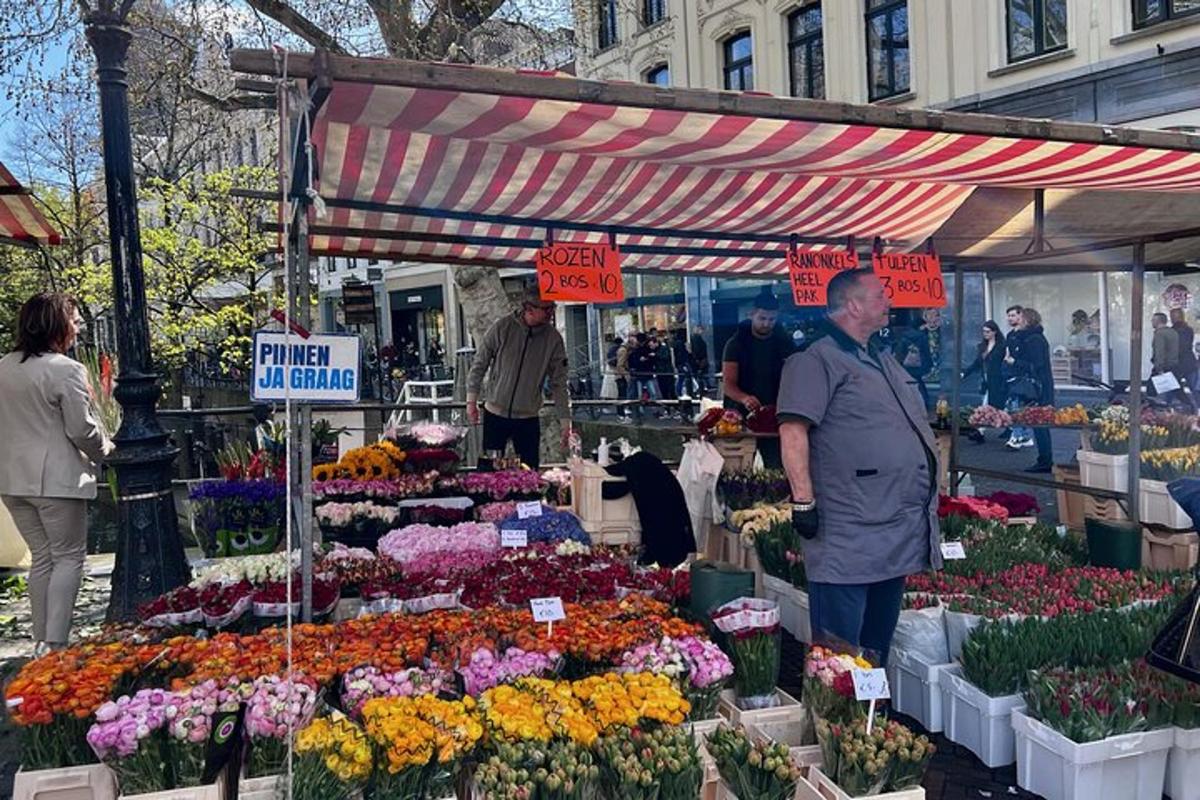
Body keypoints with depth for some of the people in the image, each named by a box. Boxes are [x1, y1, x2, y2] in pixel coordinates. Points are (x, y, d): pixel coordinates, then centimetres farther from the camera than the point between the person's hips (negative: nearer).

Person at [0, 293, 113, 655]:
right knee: (69, 556, 3)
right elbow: (81, 428, -12)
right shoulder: (66, 369, -14)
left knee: (41, 557, 15)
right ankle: (54, 644, -2)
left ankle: (43, 641, 19)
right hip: (56, 478, -7)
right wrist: (102, 449, 6)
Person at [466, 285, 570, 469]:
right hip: (495, 414, -1)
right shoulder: (503, 327, -11)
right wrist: (471, 401, -3)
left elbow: (558, 383, -2)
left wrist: (566, 422, -4)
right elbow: (479, 364, -2)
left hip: (528, 419, 1)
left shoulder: (553, 339, -7)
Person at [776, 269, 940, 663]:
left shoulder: (884, 360, 19)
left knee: (879, 645, 20)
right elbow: (793, 429, -19)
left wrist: (929, 498, 25)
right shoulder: (819, 359, -11)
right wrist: (803, 500, -23)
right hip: (849, 540, -9)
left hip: (899, 536, 9)